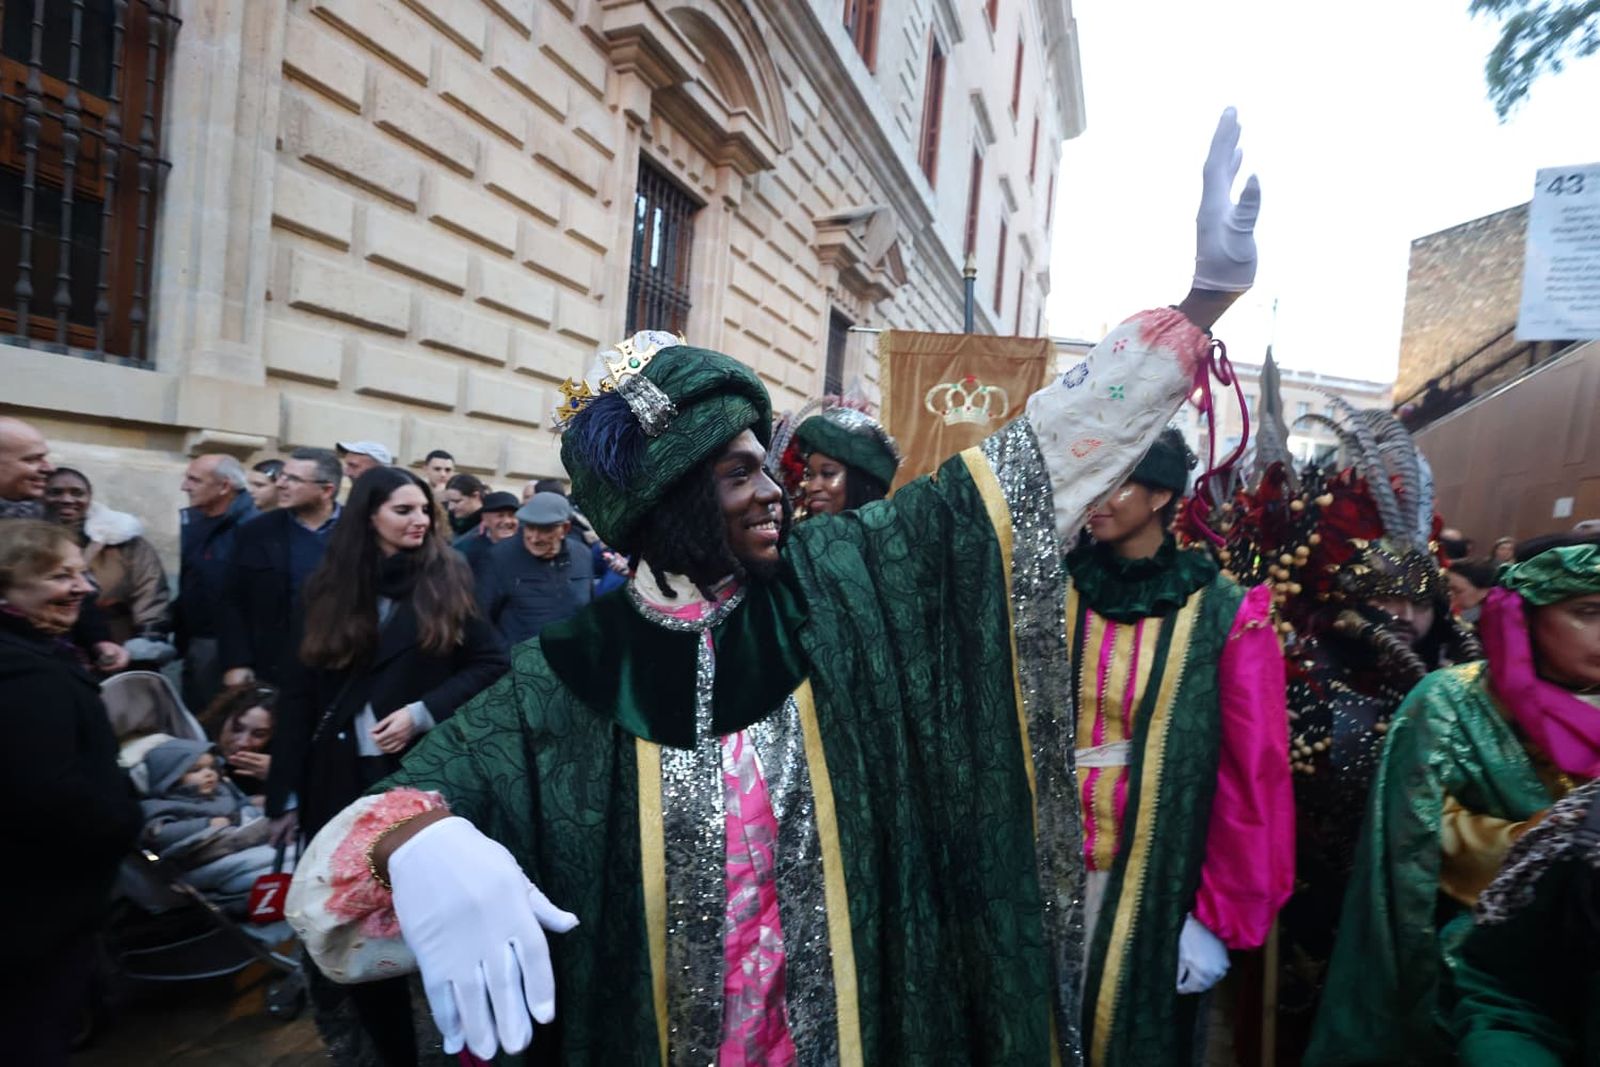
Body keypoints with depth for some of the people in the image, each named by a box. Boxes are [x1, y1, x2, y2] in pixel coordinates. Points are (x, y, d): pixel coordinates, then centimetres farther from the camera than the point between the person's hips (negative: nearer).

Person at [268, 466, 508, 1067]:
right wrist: (285, 796, 3)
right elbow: (298, 696, 4)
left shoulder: (445, 581, -2)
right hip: (344, 780, 2)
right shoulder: (329, 590, 3)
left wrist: (423, 712, -16)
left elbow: (492, 663, -4)